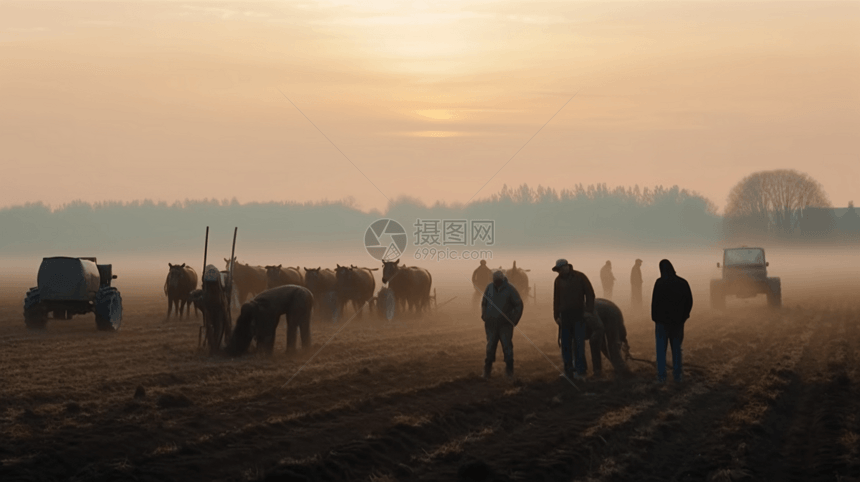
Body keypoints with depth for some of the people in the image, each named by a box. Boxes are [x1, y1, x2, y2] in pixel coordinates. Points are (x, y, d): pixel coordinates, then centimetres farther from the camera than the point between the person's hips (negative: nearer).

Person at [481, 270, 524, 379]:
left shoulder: (510, 289, -8)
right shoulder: (489, 287, 1)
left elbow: (519, 305, -1)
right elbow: (484, 303, 16)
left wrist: (514, 320, -5)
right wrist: (484, 316, 6)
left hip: (505, 325, -2)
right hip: (491, 325, 2)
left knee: (507, 347, -4)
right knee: (490, 347, 2)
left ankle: (509, 371, 3)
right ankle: (487, 370, 11)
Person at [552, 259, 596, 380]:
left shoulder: (580, 277, -2)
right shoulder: (558, 280, 7)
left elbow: (590, 294, -1)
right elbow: (556, 299, 10)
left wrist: (589, 311, -8)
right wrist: (556, 316, 3)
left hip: (579, 315, -3)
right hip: (565, 316, 3)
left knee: (579, 344, -6)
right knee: (565, 344, 1)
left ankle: (580, 371, -3)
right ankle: (568, 371, 7)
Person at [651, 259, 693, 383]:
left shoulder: (660, 282, -15)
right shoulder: (683, 282, -2)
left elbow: (655, 302, -15)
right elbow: (689, 302, 4)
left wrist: (655, 318, -2)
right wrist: (683, 316, 15)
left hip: (663, 320, -3)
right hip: (678, 321, 3)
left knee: (661, 348, 6)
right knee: (676, 347, 15)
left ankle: (661, 375, 5)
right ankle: (677, 374, 17)